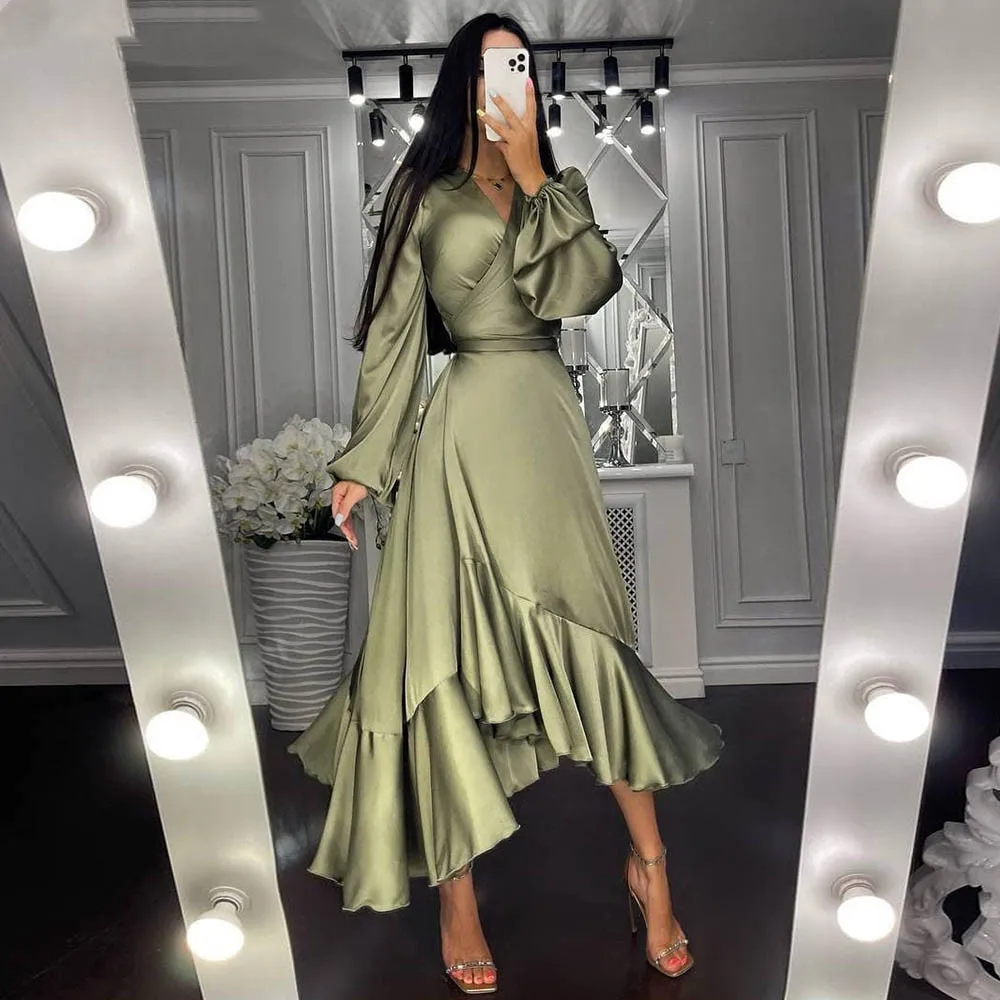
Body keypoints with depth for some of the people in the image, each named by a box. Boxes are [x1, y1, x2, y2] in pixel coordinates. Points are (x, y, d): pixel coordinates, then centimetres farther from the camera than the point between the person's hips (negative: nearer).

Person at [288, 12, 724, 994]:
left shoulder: (560, 188, 16)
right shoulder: (424, 192, 7)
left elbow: (584, 287, -2)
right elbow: (392, 334, 3)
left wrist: (535, 181, -1)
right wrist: (364, 460, 0)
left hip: (550, 422, 3)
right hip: (466, 426, -2)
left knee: (585, 637, 3)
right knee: (450, 653, -2)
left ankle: (648, 863, 19)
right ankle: (456, 895, 13)